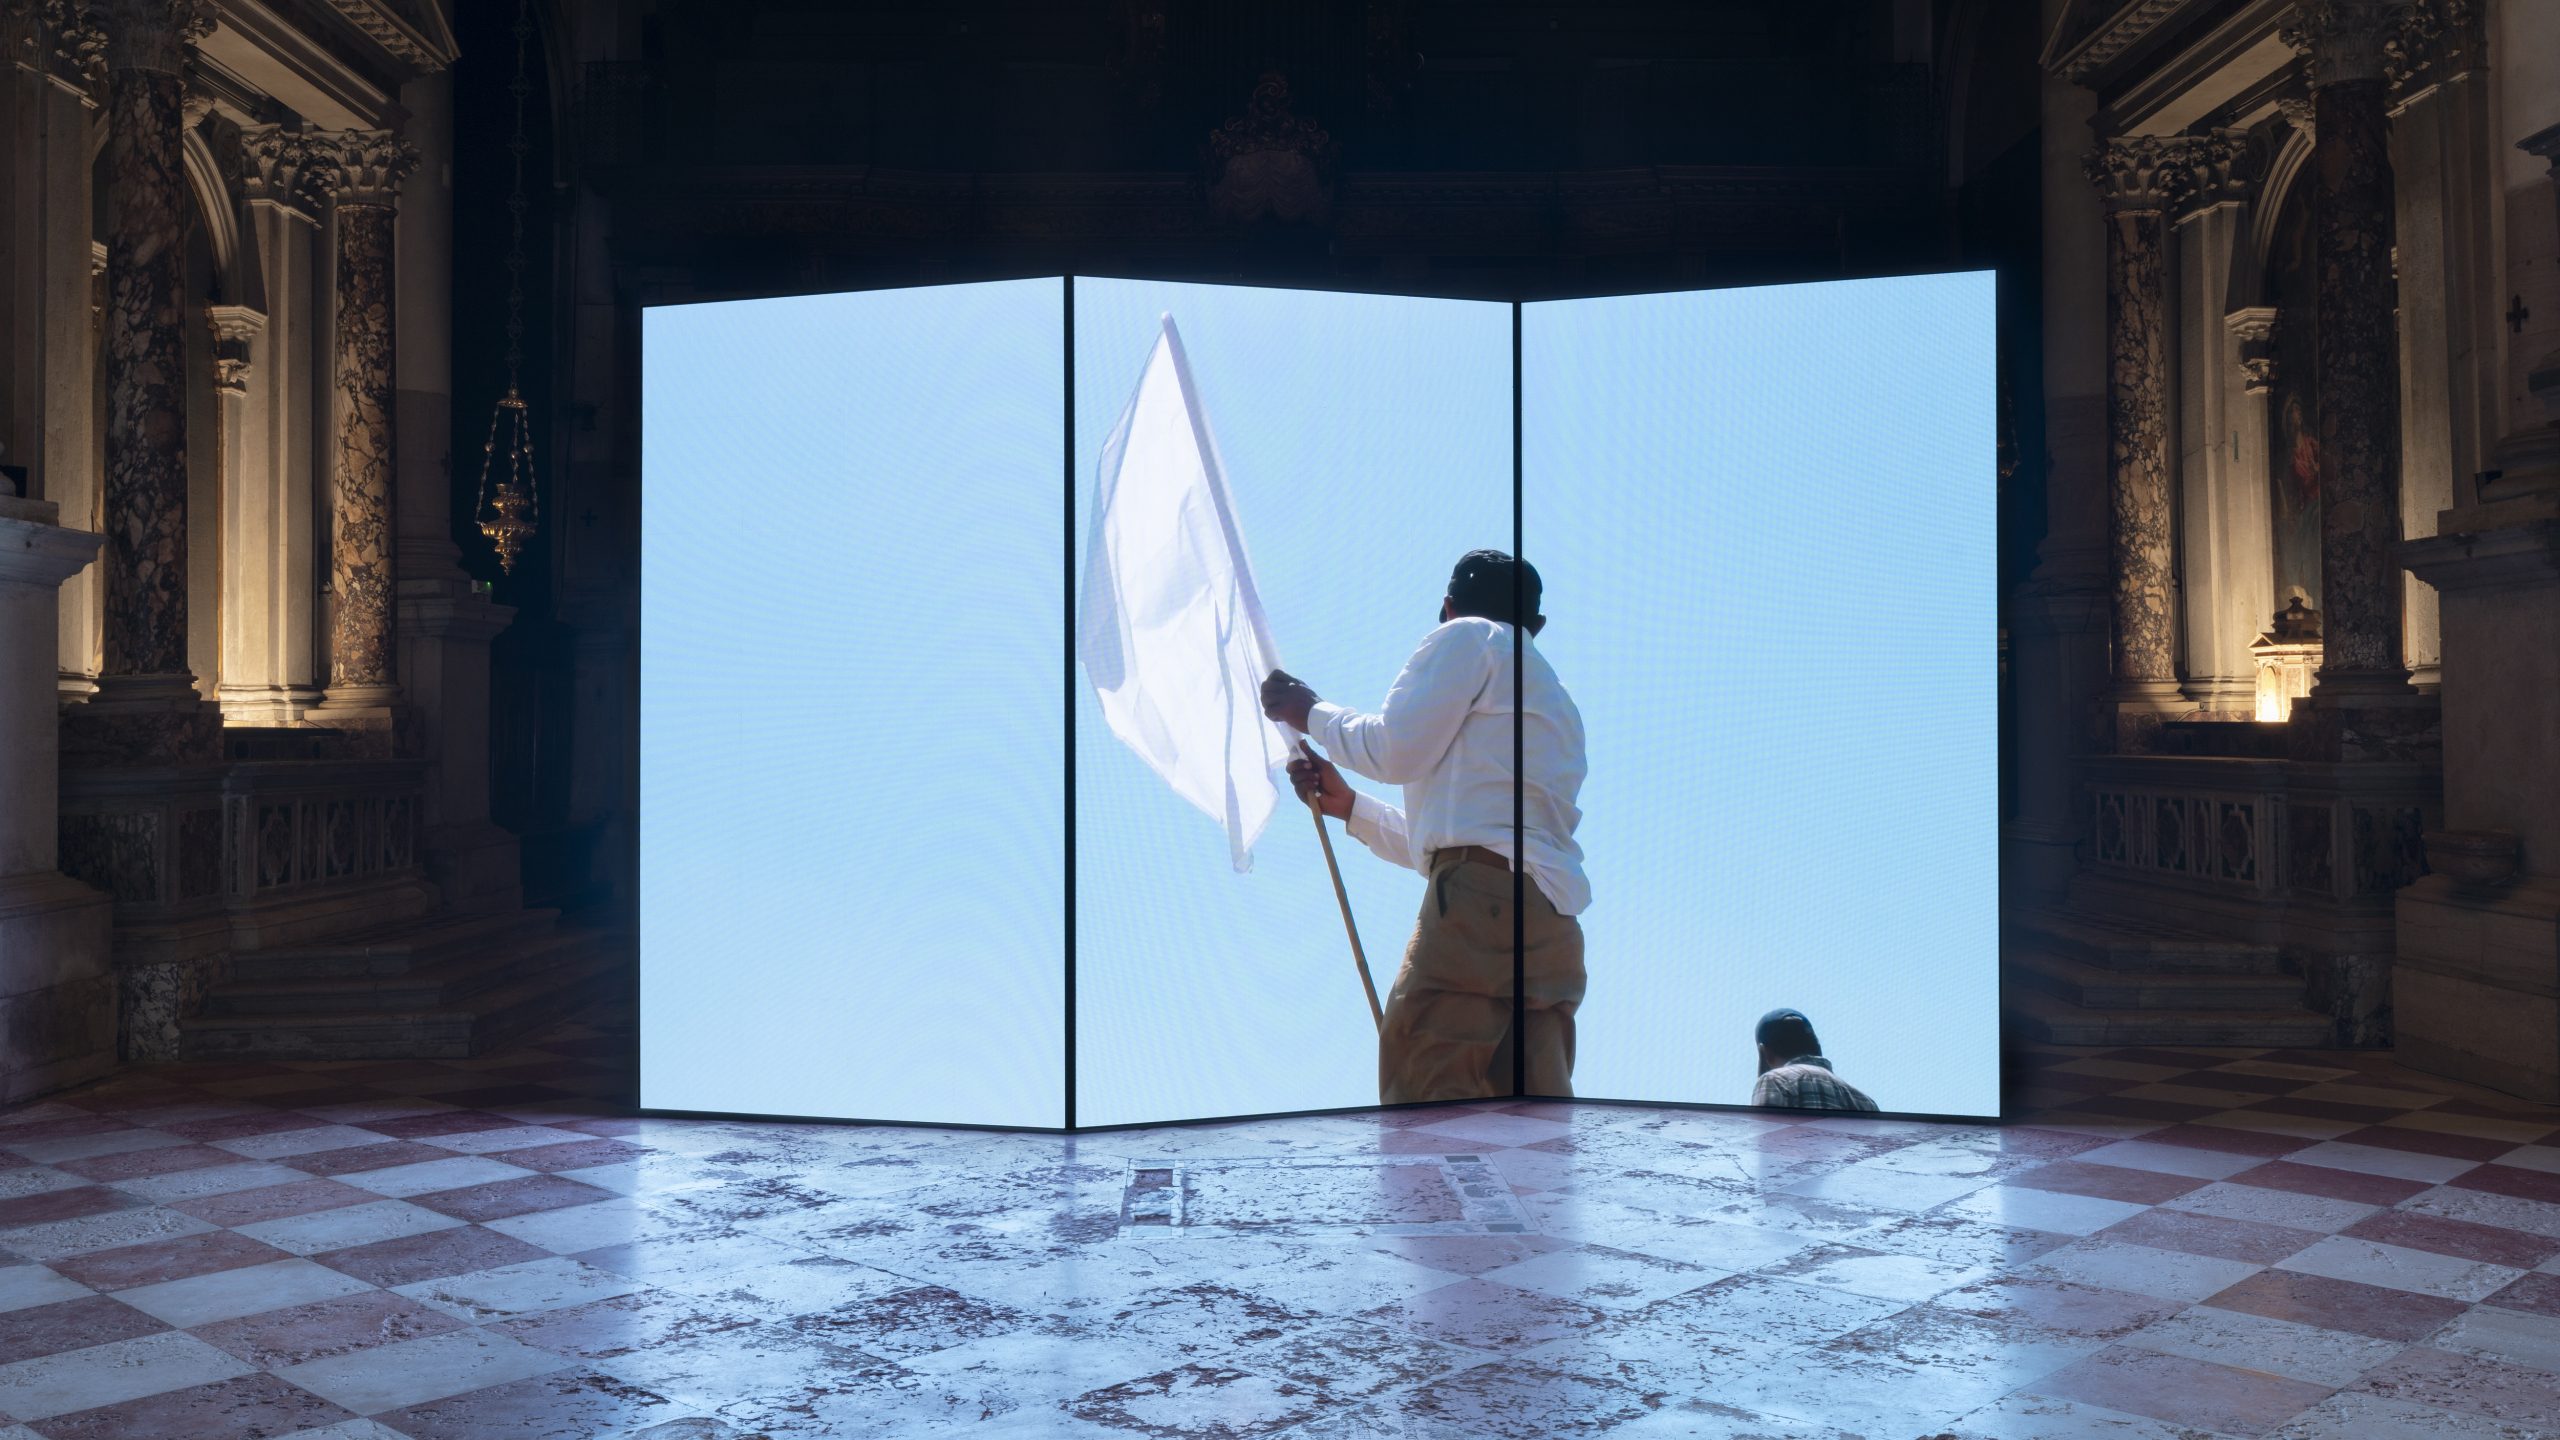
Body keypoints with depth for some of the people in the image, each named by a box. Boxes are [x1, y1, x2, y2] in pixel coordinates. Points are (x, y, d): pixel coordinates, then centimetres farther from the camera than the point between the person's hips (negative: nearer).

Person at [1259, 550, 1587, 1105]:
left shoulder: (1469, 638, 8)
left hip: (1484, 901, -9)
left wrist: (1310, 712, 14)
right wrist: (1346, 805, 38)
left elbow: (1395, 750, -2)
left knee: (1421, 1101, -12)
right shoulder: (1555, 698, 34)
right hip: (1558, 926, 9)